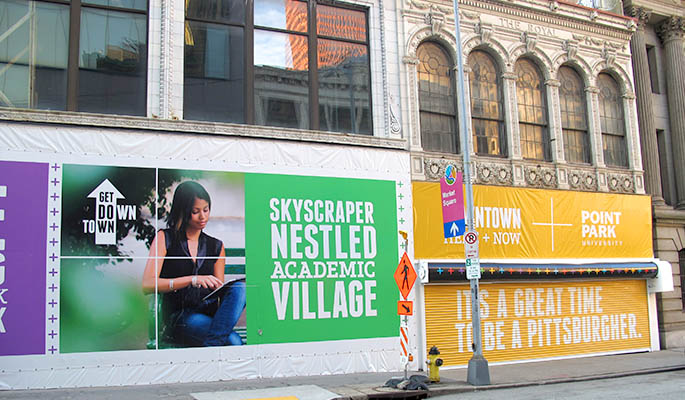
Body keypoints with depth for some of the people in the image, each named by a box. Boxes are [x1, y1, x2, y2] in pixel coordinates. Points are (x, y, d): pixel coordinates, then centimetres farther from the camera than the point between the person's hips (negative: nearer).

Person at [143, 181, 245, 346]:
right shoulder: (164, 238, 5)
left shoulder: (216, 246, 18)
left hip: (208, 311, 6)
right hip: (177, 317, -5)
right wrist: (192, 280, -19)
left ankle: (211, 343, -41)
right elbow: (147, 285, -8)